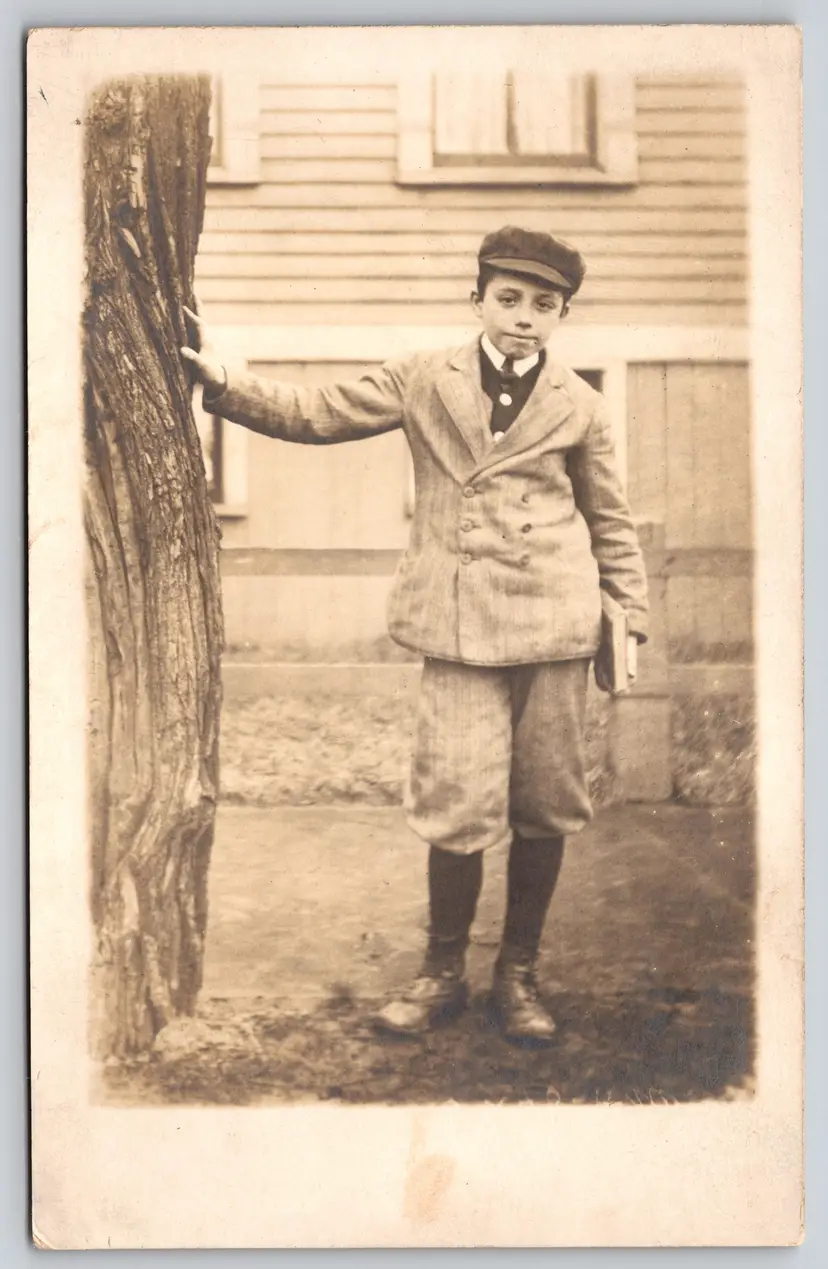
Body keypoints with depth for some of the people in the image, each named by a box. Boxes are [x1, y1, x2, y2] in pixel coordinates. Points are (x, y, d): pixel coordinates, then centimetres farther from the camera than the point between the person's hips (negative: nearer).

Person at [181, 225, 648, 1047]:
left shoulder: (579, 407, 9)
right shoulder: (425, 379, 9)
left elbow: (610, 521, 16)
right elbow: (316, 414, 10)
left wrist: (631, 618, 13)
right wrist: (223, 383, 1)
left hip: (556, 624, 1)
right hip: (460, 624, -1)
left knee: (543, 806, 6)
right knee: (459, 803, -6)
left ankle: (518, 974, 24)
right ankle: (442, 972, 17)